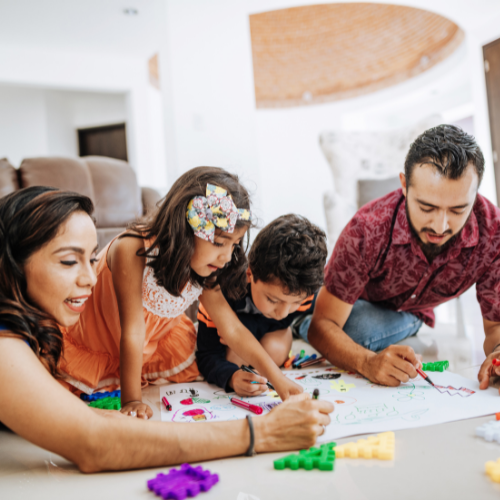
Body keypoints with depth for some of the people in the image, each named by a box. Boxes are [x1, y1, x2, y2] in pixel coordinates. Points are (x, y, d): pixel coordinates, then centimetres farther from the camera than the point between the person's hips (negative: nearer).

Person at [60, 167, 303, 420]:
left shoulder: (203, 272, -19)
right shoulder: (132, 250, -37)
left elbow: (234, 330, -17)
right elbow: (133, 332, -35)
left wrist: (279, 380, -24)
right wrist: (131, 401, -31)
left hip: (155, 346, 5)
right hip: (93, 345, -4)